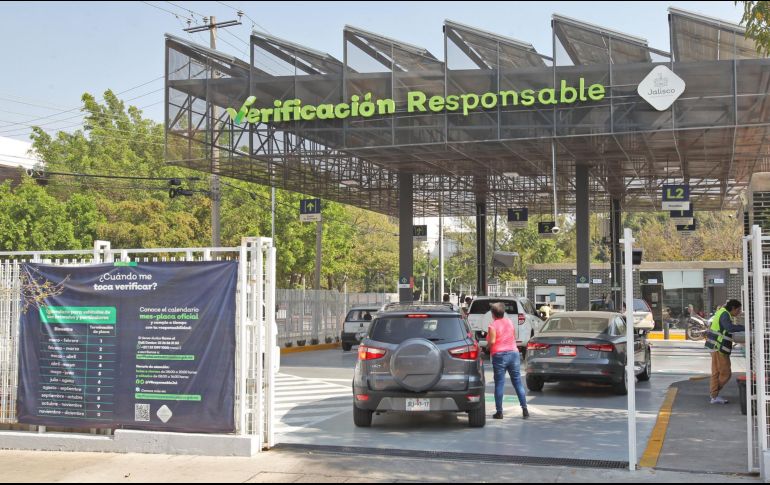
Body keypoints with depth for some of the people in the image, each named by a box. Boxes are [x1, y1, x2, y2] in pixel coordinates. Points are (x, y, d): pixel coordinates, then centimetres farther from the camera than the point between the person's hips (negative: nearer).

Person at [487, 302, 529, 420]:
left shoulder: (493, 326, -8)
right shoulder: (510, 323, 10)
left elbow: (492, 341, -16)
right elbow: (514, 337, 15)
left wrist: (488, 348, 4)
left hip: (499, 355, -5)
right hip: (514, 353, 5)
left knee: (499, 384, 1)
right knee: (518, 382, 7)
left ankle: (499, 411, 2)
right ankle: (524, 409, 4)